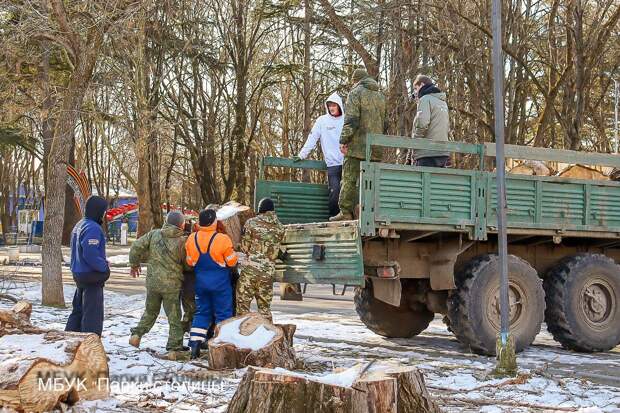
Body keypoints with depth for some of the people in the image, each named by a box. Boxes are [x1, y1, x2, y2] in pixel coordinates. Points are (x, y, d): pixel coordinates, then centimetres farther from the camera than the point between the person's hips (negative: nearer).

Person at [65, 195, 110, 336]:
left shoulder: (79, 226, 13)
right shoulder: (93, 228, -20)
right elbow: (90, 254, -27)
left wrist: (103, 262, 9)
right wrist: (104, 267, -12)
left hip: (79, 274, 10)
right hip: (92, 277, -10)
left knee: (78, 310, 18)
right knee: (93, 314, -4)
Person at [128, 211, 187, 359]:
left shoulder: (154, 234, -2)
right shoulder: (182, 241, -12)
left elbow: (136, 247, 0)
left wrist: (134, 264, 15)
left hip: (152, 281, 3)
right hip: (172, 284, -3)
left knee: (150, 311, 24)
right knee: (174, 317, 7)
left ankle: (137, 334, 13)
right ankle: (173, 349, 5)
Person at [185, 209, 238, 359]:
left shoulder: (191, 239, -4)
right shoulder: (222, 239, -19)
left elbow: (190, 262, 6)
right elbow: (232, 262, -11)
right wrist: (234, 253, 9)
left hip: (201, 282, 4)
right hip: (220, 283, -4)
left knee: (201, 313, 16)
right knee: (223, 314, 6)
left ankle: (195, 344, 9)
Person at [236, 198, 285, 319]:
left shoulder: (251, 223, -5)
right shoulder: (280, 227, 4)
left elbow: (244, 247, -1)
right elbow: (275, 251, 8)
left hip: (250, 268, -4)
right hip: (268, 270, 4)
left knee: (243, 303, 4)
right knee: (265, 305, 14)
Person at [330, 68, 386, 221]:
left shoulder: (356, 93, -3)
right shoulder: (380, 96, 19)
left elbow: (351, 120, -13)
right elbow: (384, 121, 19)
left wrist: (344, 140, -12)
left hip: (358, 146, -6)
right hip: (376, 148, 6)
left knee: (349, 179, -4)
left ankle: (346, 212, -7)